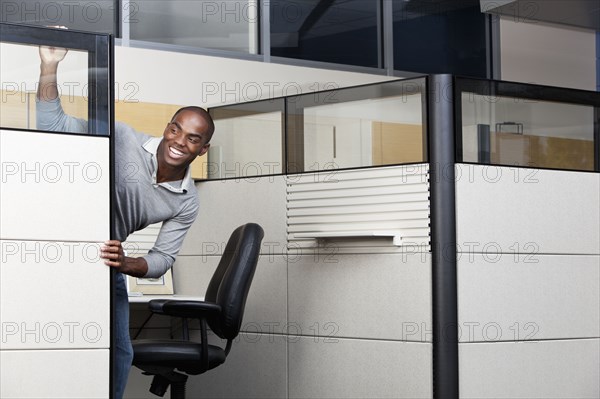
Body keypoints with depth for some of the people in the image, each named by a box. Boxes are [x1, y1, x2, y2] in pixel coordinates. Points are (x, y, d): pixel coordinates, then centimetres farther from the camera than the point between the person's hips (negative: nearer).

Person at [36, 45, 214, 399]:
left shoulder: (187, 203, -6)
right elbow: (53, 125, -20)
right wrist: (50, 67, -33)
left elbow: (164, 258, -4)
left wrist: (125, 264, -26)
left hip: (107, 262, 5)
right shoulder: (123, 139, -17)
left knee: (119, 353, 6)